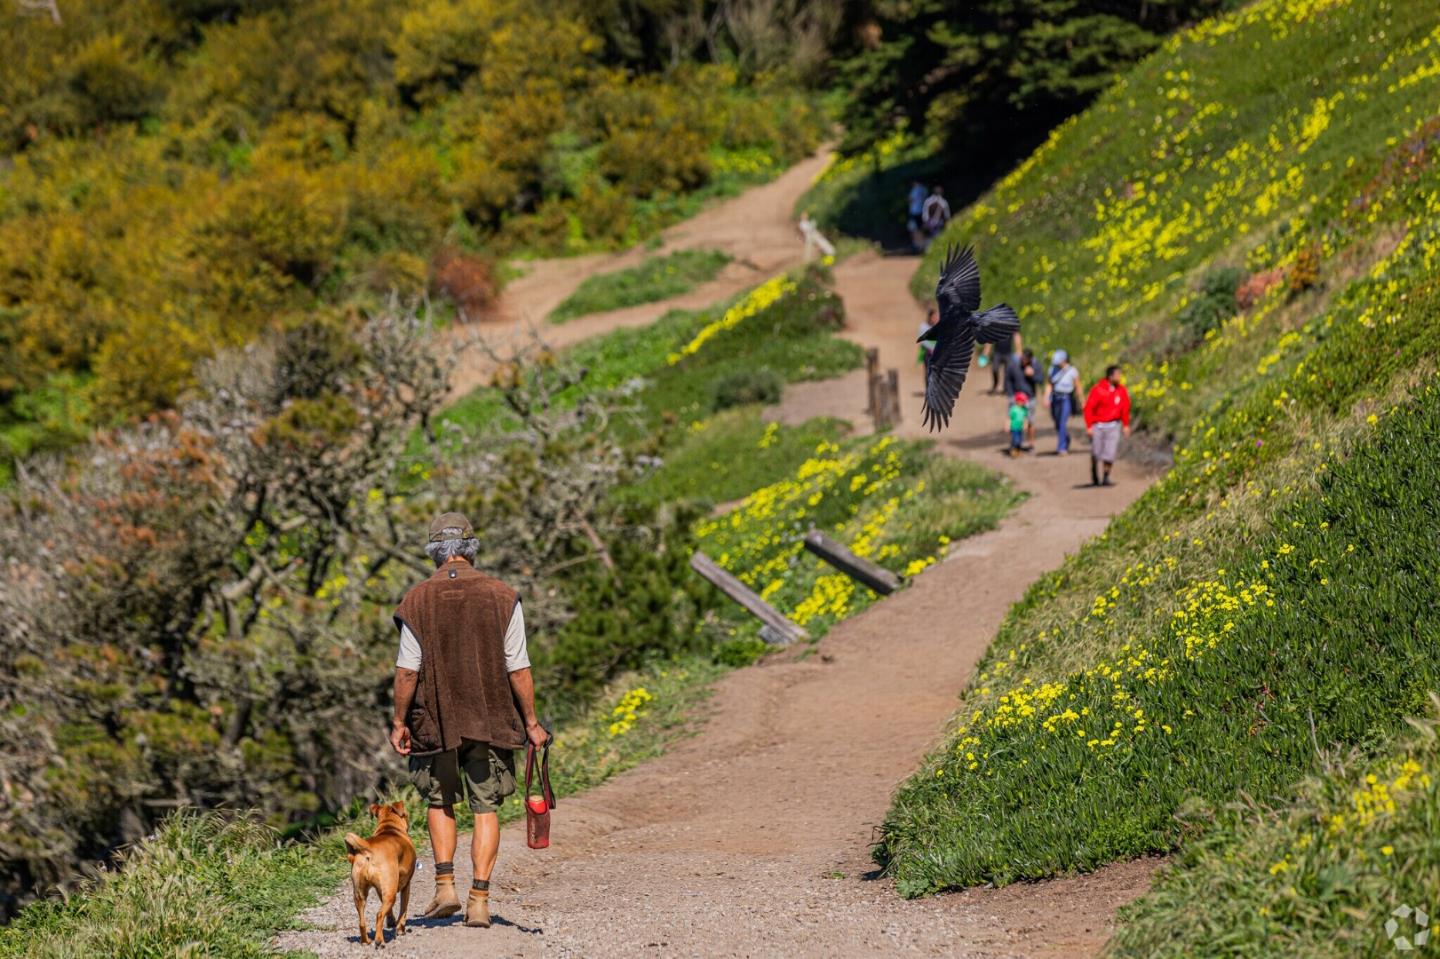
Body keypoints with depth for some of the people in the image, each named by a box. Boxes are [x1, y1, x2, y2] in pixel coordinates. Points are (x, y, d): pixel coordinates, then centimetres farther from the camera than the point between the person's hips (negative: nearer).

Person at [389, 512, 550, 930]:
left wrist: (399, 722, 5)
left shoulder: (417, 601, -4)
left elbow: (406, 671, -5)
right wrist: (530, 723, 4)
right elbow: (518, 669, -3)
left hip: (435, 721, 0)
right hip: (491, 721, 0)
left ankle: (445, 885, 6)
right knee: (485, 809, 6)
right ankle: (479, 900, 1)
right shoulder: (502, 597, -3)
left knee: (439, 801, 18)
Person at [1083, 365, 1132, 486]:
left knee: (1109, 453, -5)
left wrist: (1126, 425, 11)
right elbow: (1089, 408, -12)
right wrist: (1089, 426, -15)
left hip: (1113, 426, 3)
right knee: (1095, 454, 7)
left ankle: (1106, 478, 3)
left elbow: (1125, 408, 11)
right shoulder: (1098, 390, -14)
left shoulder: (1121, 390, 0)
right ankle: (1094, 477, 29)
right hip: (1098, 425, -3)